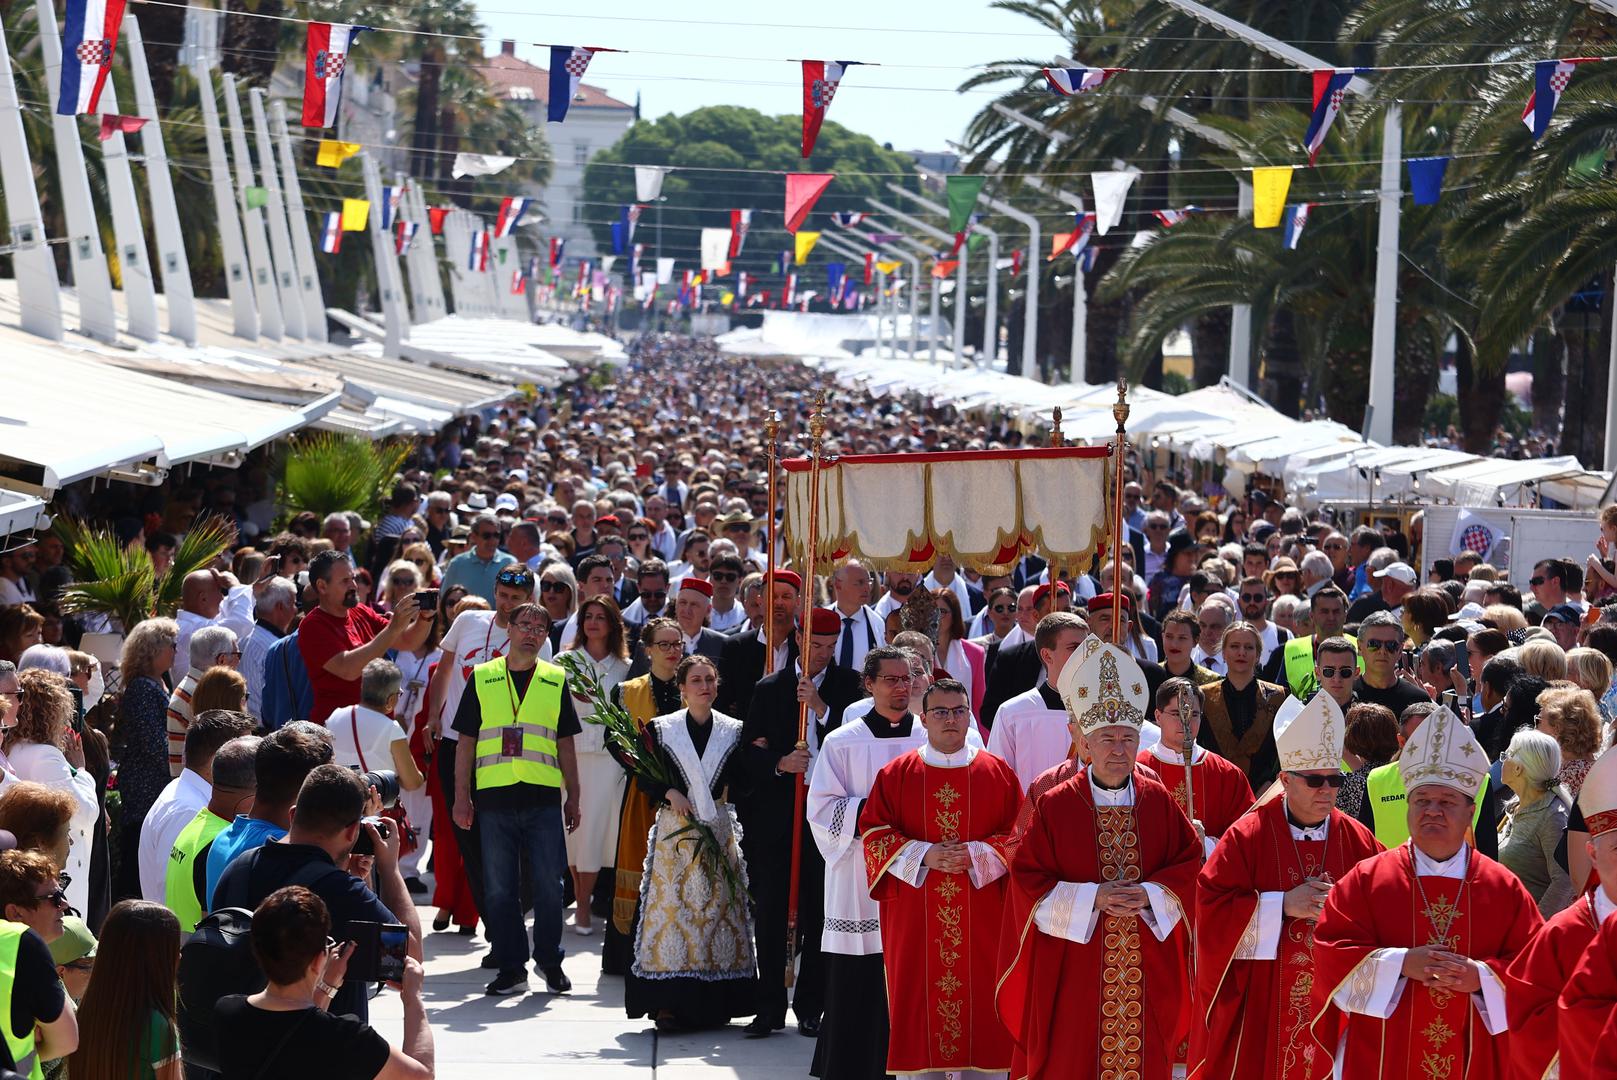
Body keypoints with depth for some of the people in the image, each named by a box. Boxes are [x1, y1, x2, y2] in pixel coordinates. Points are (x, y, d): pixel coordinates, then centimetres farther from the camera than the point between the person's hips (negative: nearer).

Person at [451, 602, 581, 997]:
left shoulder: (556, 680, 10)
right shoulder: (482, 678, 7)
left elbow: (565, 744, 12)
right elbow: (466, 741, 7)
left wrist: (573, 797, 9)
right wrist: (461, 797, 2)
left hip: (544, 799, 0)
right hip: (494, 798, 0)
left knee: (549, 885, 1)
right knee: (499, 887, 2)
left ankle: (549, 960, 15)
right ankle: (511, 968, 9)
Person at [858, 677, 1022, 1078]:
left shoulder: (998, 772, 5)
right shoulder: (896, 774, 5)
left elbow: (1019, 836, 3)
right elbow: (874, 834, 1)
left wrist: (977, 854, -13)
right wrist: (924, 855, -13)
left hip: (981, 916, 0)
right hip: (916, 917, 0)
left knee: (979, 996, -1)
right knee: (919, 995, 0)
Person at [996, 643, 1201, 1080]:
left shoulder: (1159, 802, 4)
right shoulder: (1054, 807, -3)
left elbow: (1191, 864, 4)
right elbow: (1028, 881, -6)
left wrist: (1150, 893, -14)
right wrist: (1092, 897, -16)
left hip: (1149, 972, 2)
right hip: (1074, 972, -2)